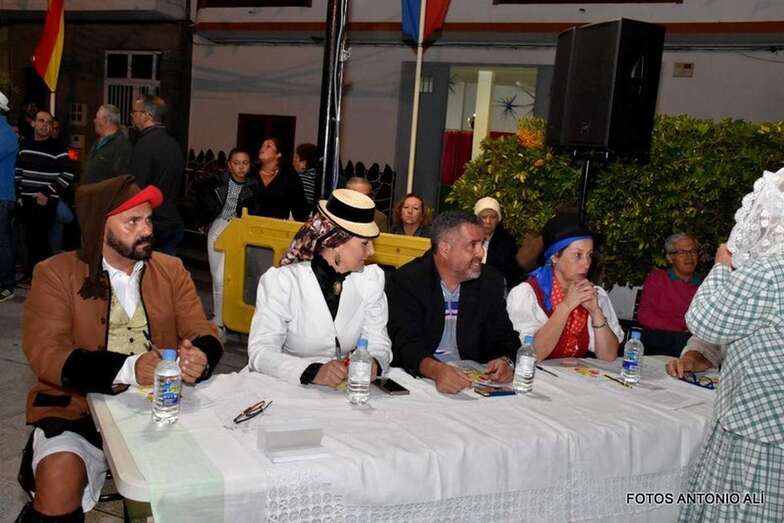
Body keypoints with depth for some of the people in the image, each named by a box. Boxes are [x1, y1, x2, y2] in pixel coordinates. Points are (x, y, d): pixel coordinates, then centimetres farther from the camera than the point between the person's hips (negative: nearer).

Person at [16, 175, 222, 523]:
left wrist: (199, 359, -23)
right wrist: (128, 369, -27)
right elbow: (44, 353, -12)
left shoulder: (171, 270, 9)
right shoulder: (55, 274, -1)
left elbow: (203, 334, 4)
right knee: (58, 480, -28)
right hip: (79, 409, -2)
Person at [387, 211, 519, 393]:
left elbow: (504, 337, 7)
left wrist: (505, 361, -17)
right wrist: (436, 370, -35)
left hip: (472, 380, 2)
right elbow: (405, 343, -15)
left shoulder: (491, 281, 7)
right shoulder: (407, 280, -5)